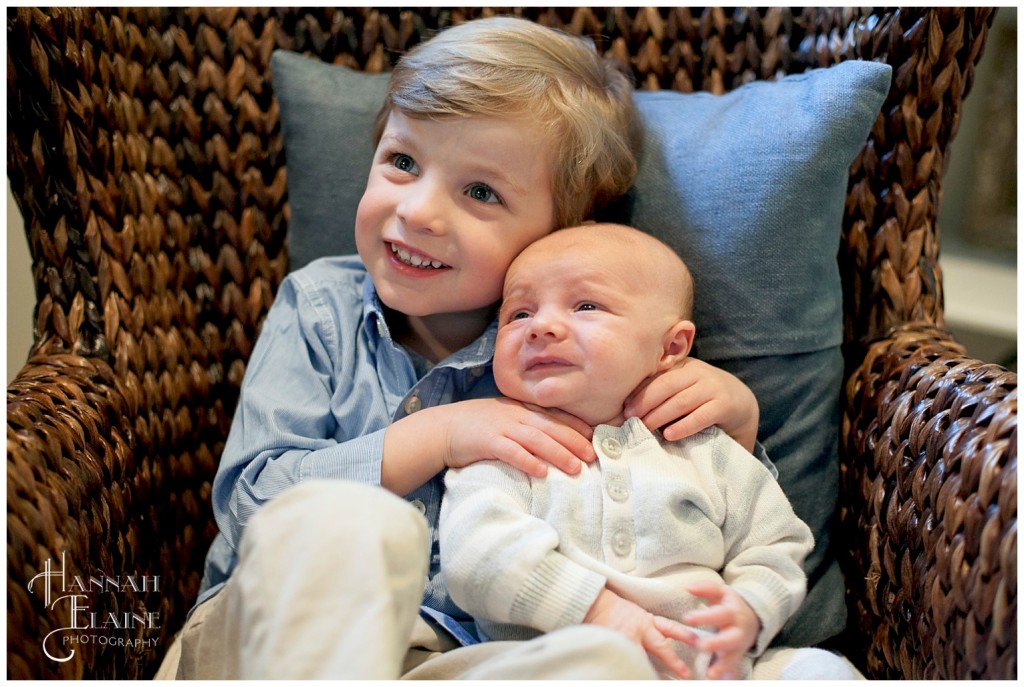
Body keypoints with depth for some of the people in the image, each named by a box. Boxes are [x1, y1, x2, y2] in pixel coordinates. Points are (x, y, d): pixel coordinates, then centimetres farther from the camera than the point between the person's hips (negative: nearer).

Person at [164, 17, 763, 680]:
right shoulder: (321, 305, 4)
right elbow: (247, 499, -7)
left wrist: (737, 413, -6)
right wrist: (435, 436, -15)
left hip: (447, 659, 2)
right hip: (261, 630, -1)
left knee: (611, 658, -30)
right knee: (346, 521, -33)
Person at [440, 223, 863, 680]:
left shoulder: (704, 452, 14)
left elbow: (774, 550, 17)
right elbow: (473, 552, -10)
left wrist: (747, 614, -5)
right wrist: (596, 610, -19)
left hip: (707, 669, 2)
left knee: (824, 669, -19)